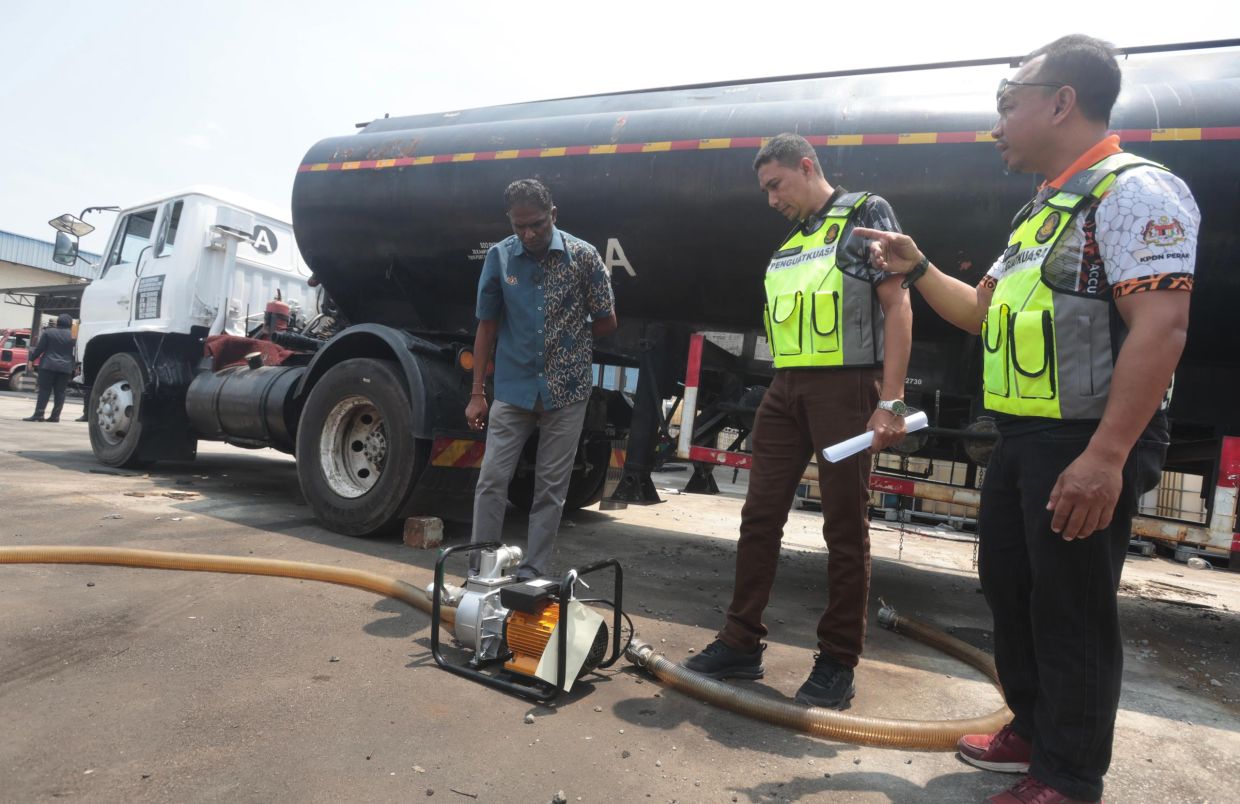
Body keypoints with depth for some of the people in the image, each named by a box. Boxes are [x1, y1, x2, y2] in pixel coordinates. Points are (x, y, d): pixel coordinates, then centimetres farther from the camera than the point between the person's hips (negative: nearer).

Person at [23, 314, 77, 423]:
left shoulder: (49, 332, 0)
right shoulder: (72, 335, 4)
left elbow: (40, 348, 1)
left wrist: (31, 359, 11)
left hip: (48, 365, -1)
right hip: (66, 368, 1)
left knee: (44, 390, 1)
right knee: (60, 392, 4)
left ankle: (38, 414, -4)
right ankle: (55, 416, 3)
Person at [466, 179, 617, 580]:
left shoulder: (584, 256, -6)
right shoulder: (498, 256, -1)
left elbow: (607, 323, 3)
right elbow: (487, 327, 4)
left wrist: (566, 339, 8)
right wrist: (477, 393, 3)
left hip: (567, 391, -1)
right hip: (512, 389, 1)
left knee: (551, 488, 6)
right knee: (491, 480, 1)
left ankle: (531, 573, 17)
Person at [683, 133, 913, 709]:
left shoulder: (864, 213, 2)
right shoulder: (789, 242, 21)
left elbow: (897, 305, -6)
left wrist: (891, 401, -14)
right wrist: (783, 391, 10)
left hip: (845, 387, -6)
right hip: (785, 390, 7)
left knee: (845, 527, 1)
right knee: (760, 516, 6)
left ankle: (838, 662, 14)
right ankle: (741, 644, 17)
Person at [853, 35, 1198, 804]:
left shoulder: (1133, 191, -12)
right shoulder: (1046, 210, 18)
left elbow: (1160, 328, -22)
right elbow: (986, 313, 24)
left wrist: (1105, 456, -28)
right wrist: (916, 268, 13)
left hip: (1087, 444, -9)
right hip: (1023, 437, 10)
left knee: (1073, 612, 2)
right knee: (1009, 588, 18)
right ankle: (1033, 732, 37)